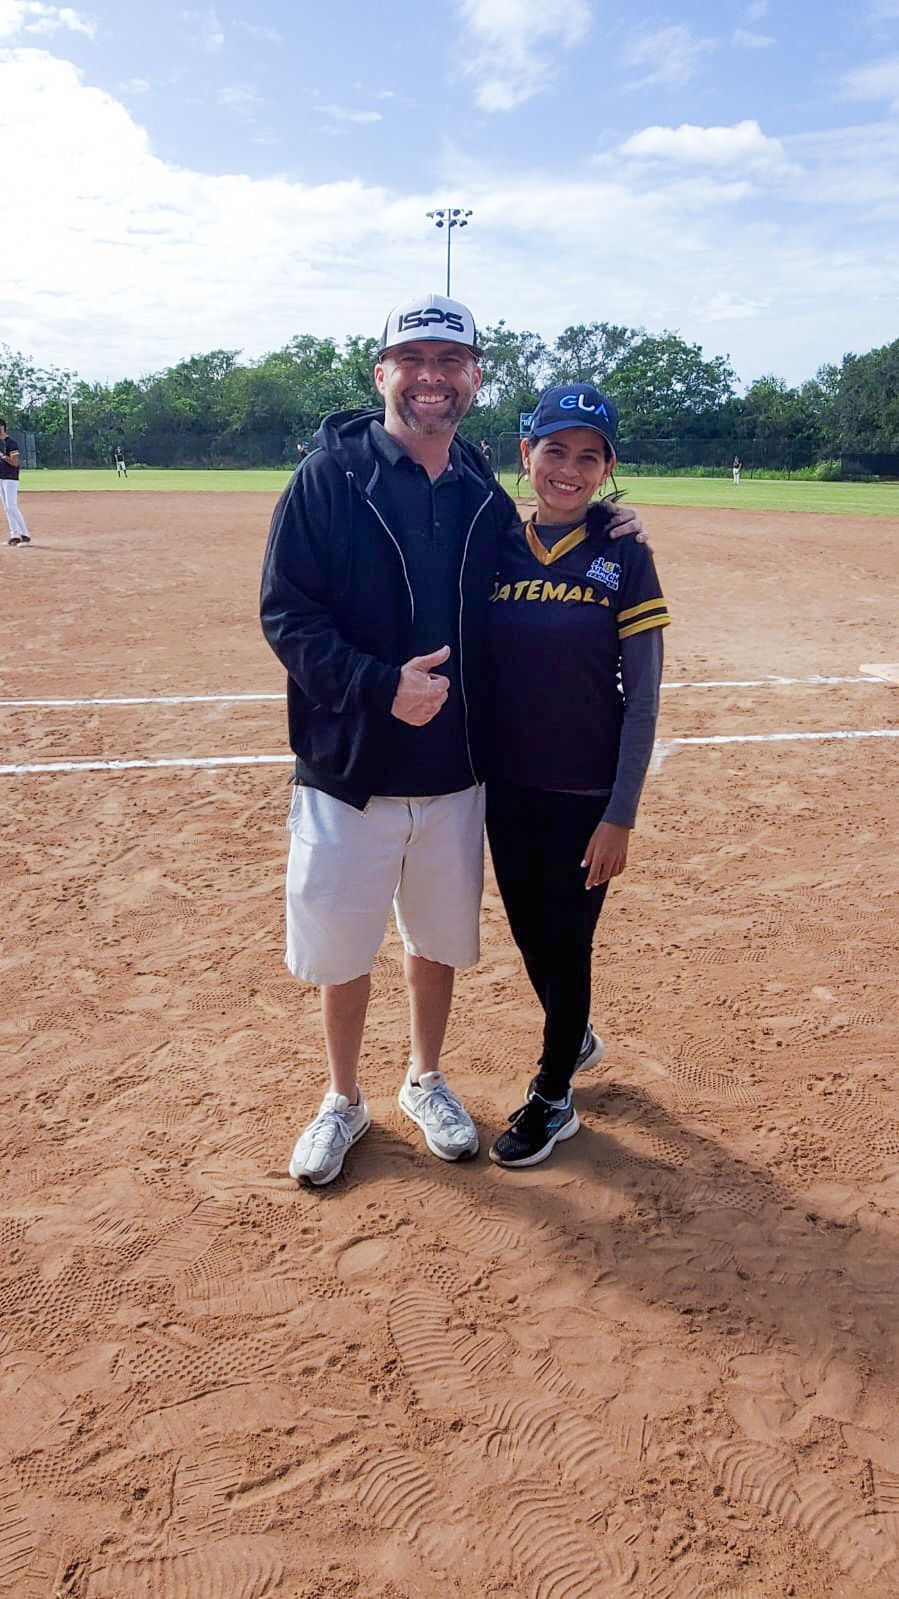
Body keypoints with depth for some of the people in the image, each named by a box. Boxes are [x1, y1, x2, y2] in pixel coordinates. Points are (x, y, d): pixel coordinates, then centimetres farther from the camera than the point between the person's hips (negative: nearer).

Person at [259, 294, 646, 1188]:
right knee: (338, 949, 9)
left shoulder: (485, 495, 5)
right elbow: (286, 614, -12)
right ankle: (343, 1101, 33)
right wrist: (379, 685, -25)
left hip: (455, 771, 4)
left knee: (438, 941, 17)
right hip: (347, 768, -3)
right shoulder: (330, 475, -8)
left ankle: (424, 1081, 41)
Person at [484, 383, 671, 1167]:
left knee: (566, 942, 8)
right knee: (529, 932, 17)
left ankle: (553, 1095, 30)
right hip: (508, 786, 4)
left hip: (587, 794, -4)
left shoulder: (623, 556, -9)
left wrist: (621, 815, -13)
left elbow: (643, 694, -10)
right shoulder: (499, 548, 0)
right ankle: (576, 1037, 46)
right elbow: (477, 669, 6)